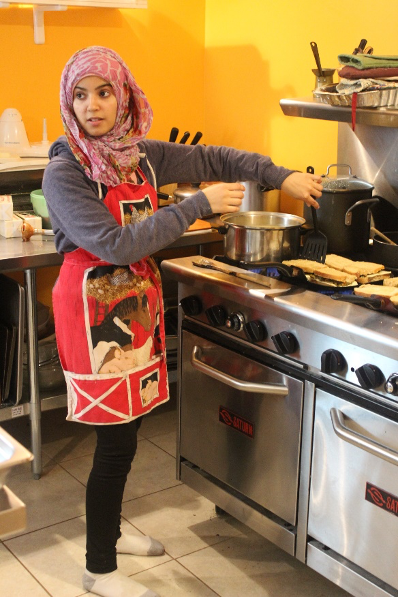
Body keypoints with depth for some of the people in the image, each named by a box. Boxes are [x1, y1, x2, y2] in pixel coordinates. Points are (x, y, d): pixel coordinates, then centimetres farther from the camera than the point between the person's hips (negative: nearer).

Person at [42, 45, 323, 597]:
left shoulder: (140, 155, 4)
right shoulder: (64, 172, -15)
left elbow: (211, 159, 14)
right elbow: (116, 245, -24)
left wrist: (282, 177, 8)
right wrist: (199, 206, -22)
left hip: (138, 304, 6)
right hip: (96, 312, -6)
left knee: (124, 432, 15)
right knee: (116, 443, -1)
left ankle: (109, 532, 37)